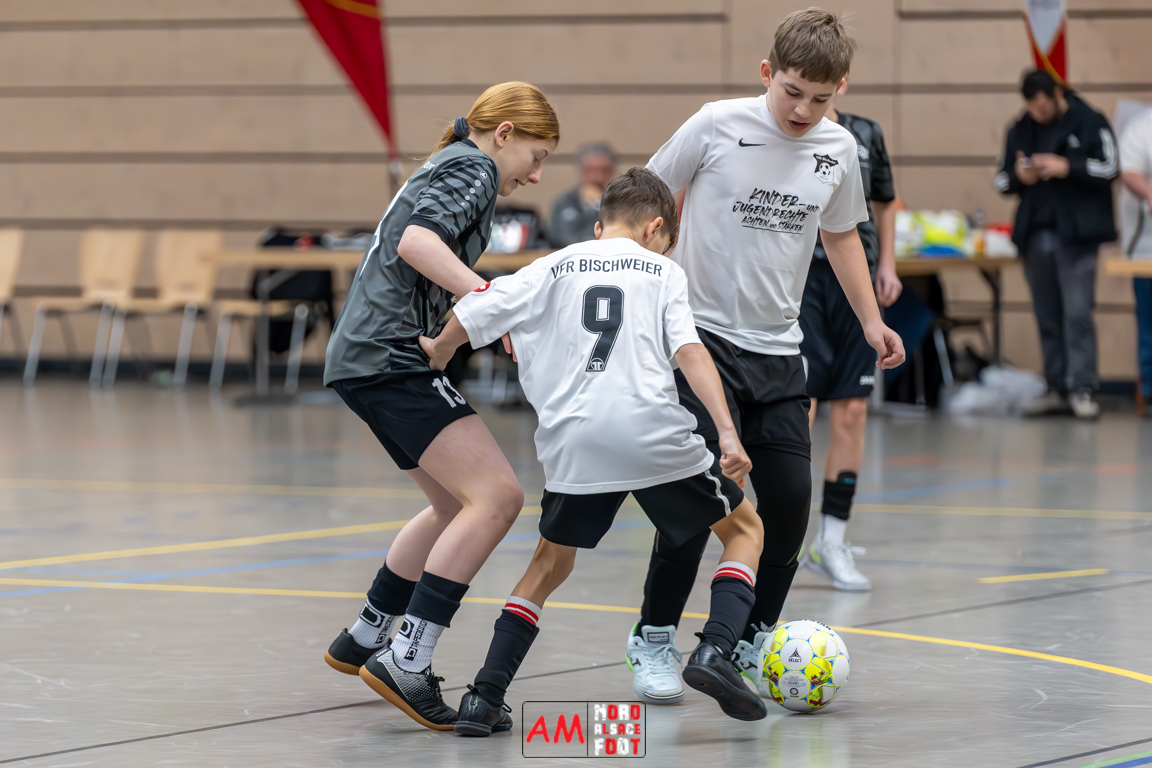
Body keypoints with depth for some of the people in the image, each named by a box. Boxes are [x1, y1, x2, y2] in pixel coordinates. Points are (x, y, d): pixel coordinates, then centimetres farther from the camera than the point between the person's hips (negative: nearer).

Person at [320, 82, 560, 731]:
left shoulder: (448, 167, 25)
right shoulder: (473, 170, -6)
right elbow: (416, 243, -23)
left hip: (369, 357, 11)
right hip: (390, 357, -11)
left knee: (459, 506, 22)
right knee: (497, 495, -19)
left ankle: (364, 639, 30)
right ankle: (406, 663, -22)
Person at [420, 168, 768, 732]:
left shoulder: (554, 268, 18)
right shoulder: (663, 272, 14)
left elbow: (471, 314, 14)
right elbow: (690, 352, -1)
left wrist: (437, 352, 34)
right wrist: (727, 432, -9)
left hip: (571, 439, 2)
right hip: (653, 432, -2)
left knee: (551, 562, 23)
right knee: (744, 529, 18)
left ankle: (485, 696, 9)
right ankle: (714, 651, -6)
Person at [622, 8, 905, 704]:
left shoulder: (839, 150, 2)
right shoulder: (716, 126, -10)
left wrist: (871, 319, 16)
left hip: (778, 348, 5)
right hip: (701, 334, -5)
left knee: (791, 496, 0)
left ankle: (752, 642, 16)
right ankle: (654, 640, 1)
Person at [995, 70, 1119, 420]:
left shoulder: (1089, 123, 1)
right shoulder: (1020, 130, 15)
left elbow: (1109, 168, -5)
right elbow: (1001, 180, 17)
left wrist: (1067, 167, -17)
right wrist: (1018, 177, -6)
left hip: (1075, 233, -5)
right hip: (1036, 234, 5)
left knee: (1077, 313, -11)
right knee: (1048, 317, 7)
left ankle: (1082, 389, -9)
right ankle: (1058, 389, 12)